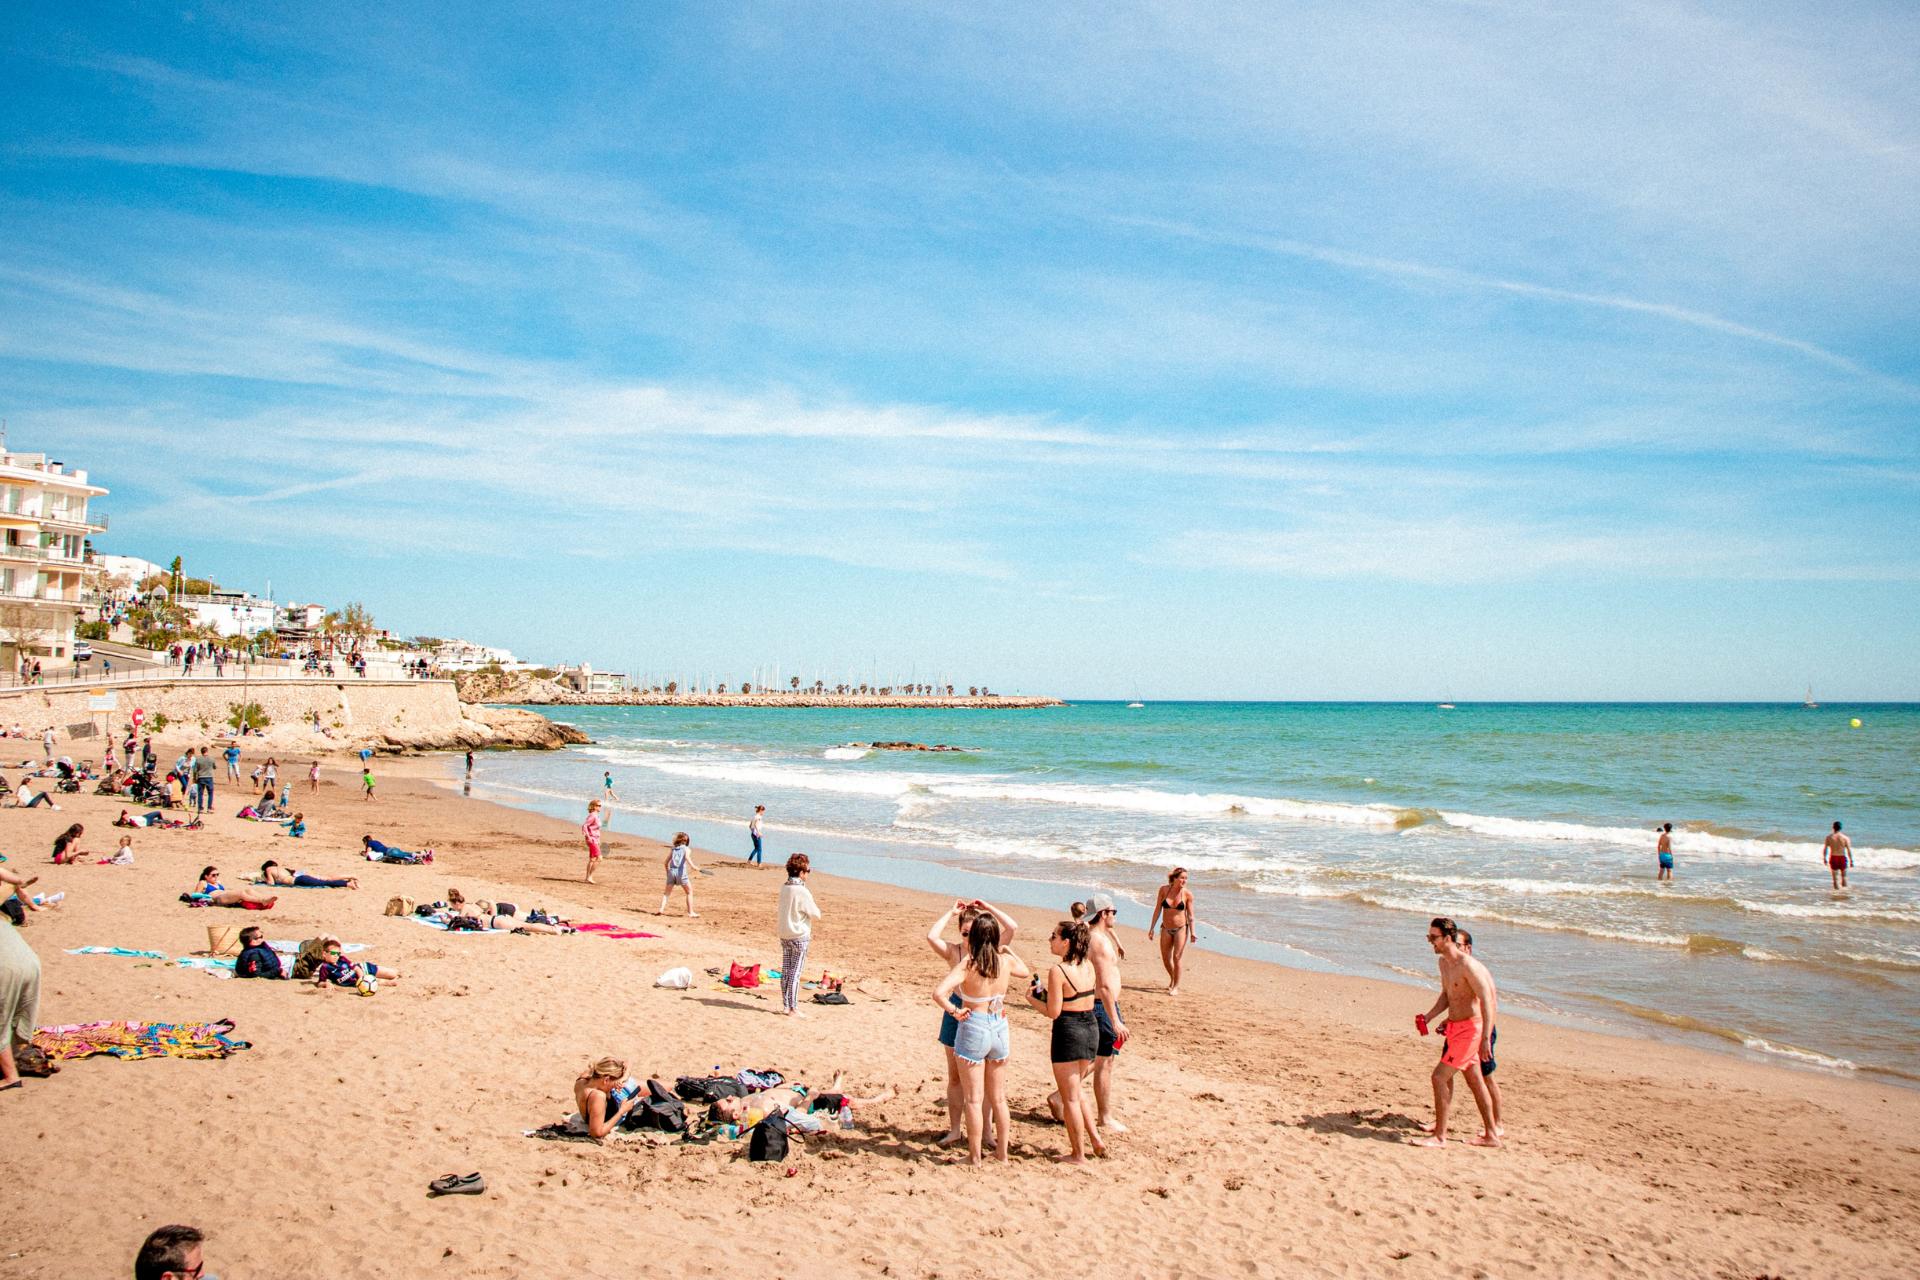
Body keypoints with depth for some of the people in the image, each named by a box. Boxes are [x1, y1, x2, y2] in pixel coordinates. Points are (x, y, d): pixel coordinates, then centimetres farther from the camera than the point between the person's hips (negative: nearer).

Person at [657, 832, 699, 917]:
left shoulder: (672, 849, 19)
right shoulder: (687, 849, 8)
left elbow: (666, 861, 14)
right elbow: (687, 857, -13)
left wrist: (667, 872, 27)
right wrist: (693, 866, -22)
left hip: (672, 871, 3)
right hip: (681, 872, -3)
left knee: (666, 892, 13)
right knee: (690, 892, 8)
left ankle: (661, 909, -3)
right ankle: (690, 912, 4)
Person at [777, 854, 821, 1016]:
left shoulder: (784, 888, 5)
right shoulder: (803, 892, -19)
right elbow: (816, 915, -12)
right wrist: (815, 906, 9)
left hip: (784, 935, 7)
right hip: (799, 937, -7)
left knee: (785, 972, 12)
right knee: (795, 974, -1)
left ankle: (785, 1005, 19)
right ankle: (793, 1009, 3)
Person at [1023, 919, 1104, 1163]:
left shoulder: (1057, 970, -18)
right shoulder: (1088, 966, 3)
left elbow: (1053, 1012, -17)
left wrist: (1032, 999, 0)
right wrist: (1048, 993, 15)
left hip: (1069, 1031, -7)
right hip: (1091, 1028, 7)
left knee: (1070, 1097, 7)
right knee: (1078, 1089, 26)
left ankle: (1078, 1154, 15)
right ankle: (1095, 1139, 23)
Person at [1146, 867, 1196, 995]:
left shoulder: (1187, 894, -10)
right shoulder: (1164, 889, -6)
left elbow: (1190, 915, -5)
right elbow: (1157, 910, 0)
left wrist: (1192, 933, -11)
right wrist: (1152, 928, 2)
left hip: (1181, 928, -3)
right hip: (1166, 929, 3)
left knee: (1176, 957, -9)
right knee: (1165, 959, 11)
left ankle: (1176, 987, 5)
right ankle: (1172, 979, 38)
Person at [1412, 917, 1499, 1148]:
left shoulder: (1467, 965, -20)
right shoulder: (1443, 962, 8)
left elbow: (1487, 1001, -22)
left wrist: (1485, 1038, -25)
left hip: (1469, 1029, -9)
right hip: (1455, 1027, 9)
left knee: (1439, 1076, -10)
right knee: (1474, 1081, 16)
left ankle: (1439, 1136, -2)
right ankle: (1490, 1135, 27)